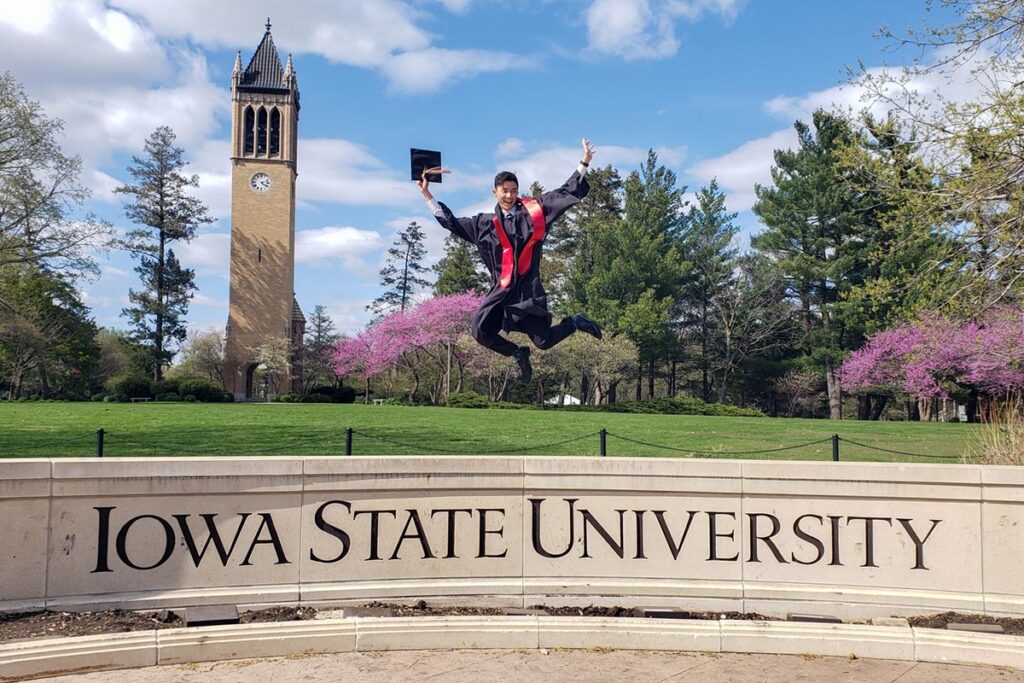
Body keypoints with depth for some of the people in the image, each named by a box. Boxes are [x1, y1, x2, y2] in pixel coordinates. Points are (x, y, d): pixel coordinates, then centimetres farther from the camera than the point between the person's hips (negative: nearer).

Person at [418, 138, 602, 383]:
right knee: (481, 331, -9)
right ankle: (518, 353, 16)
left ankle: (575, 322, 25)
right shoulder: (485, 223, 11)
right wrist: (427, 196, 18)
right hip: (501, 289, 3)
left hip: (528, 287, -3)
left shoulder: (535, 209, 5)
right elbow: (451, 222, 19)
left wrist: (584, 163, 4)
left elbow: (568, 192, 9)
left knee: (544, 340, -7)